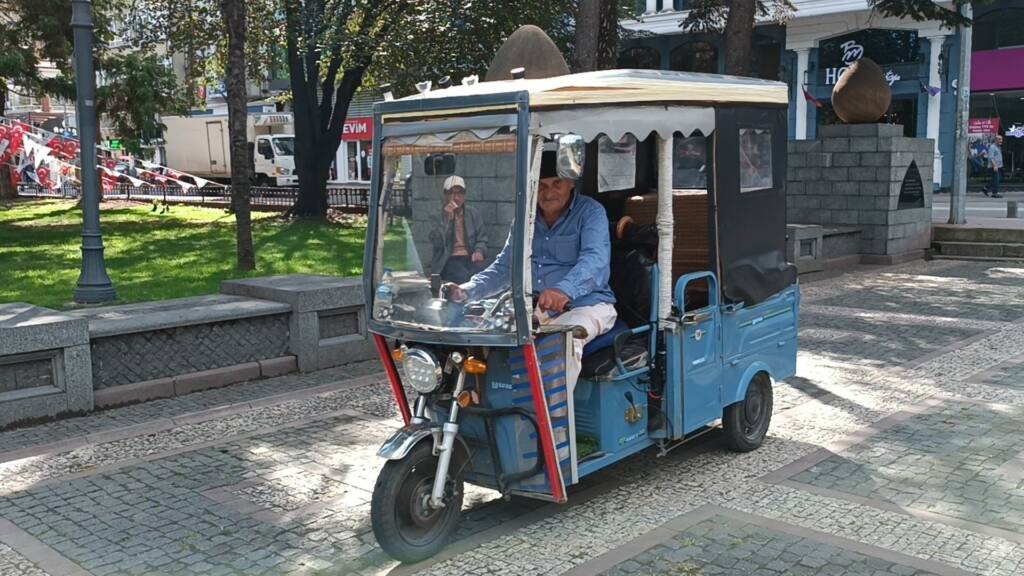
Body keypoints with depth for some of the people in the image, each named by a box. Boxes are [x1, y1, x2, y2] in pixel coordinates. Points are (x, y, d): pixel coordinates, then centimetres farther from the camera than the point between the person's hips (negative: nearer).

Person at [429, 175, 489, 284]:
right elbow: (436, 243, -8)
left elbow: (482, 239, 17)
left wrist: (479, 251, -6)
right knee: (463, 278, -33)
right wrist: (446, 219, -16)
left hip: (471, 258, 3)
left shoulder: (473, 214, 15)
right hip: (449, 260, -3)